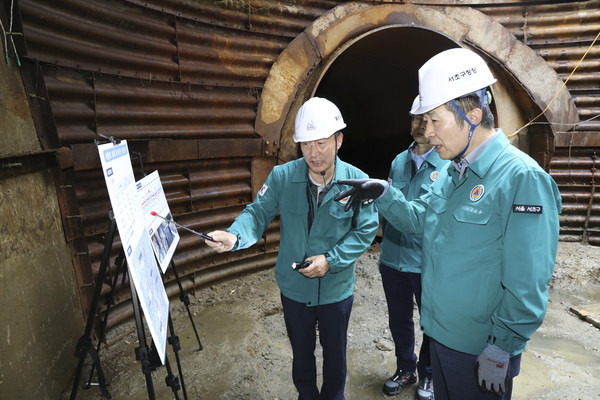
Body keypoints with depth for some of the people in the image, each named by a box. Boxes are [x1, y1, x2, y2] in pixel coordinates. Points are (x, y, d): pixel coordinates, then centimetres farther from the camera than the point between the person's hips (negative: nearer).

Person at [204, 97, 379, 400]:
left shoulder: (356, 181, -15)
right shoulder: (282, 176, -15)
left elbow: (366, 230, -11)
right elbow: (259, 212, -16)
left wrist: (331, 260, -22)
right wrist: (234, 236, -36)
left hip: (336, 289, 0)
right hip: (294, 288, 1)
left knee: (335, 354, 24)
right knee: (301, 352, 25)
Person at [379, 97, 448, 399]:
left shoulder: (450, 165, -11)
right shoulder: (398, 161, 5)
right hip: (392, 260, 4)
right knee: (399, 320, 20)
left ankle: (427, 375, 42)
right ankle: (405, 369, 44)